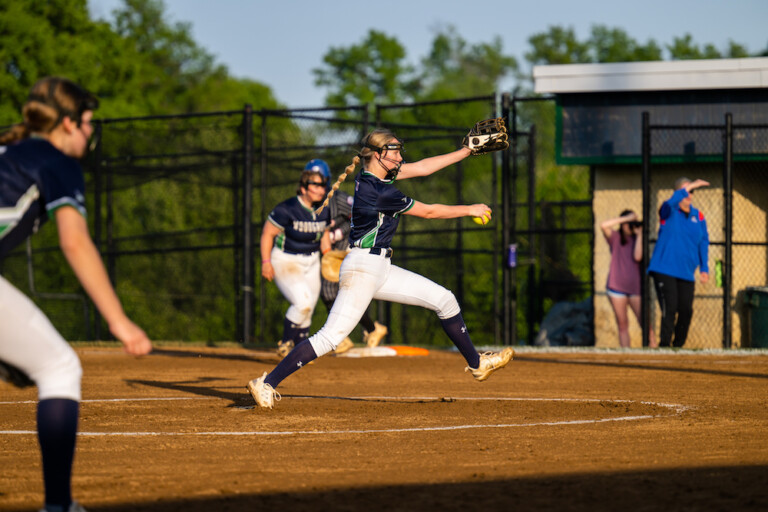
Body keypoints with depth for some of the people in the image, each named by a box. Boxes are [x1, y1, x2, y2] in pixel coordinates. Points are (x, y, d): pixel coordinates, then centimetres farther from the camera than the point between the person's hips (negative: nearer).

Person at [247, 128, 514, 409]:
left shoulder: (376, 174, 8)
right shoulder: (377, 191, -18)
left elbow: (422, 167, 17)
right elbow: (428, 212, -9)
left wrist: (468, 151, 17)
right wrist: (470, 210, 4)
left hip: (381, 270, 10)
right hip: (362, 268, -10)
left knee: (444, 300, 12)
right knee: (332, 336, -16)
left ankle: (476, 364, 23)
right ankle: (266, 383, -14)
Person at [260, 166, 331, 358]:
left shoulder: (323, 211, 0)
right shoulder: (287, 210, -21)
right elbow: (267, 233, -15)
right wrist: (266, 261, -20)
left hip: (312, 263, 7)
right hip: (286, 262, -7)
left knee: (308, 310, 9)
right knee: (302, 302, -21)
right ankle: (285, 343, -2)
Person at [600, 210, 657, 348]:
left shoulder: (637, 240, 9)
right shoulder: (615, 237, 7)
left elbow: (638, 257, -10)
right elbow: (604, 226, -13)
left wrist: (639, 234, -4)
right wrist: (627, 218, -12)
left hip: (635, 287, 0)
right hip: (617, 286, 0)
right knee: (622, 324, 3)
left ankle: (653, 348, -7)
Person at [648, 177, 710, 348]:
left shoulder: (698, 216, 12)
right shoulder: (669, 211, -1)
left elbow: (704, 242, 13)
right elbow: (672, 202, -27)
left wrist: (704, 268, 5)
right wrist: (689, 186, -30)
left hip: (687, 273, 5)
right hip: (664, 269, -5)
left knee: (686, 311, 1)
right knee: (670, 309, -14)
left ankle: (678, 345, 15)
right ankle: (664, 345, -12)